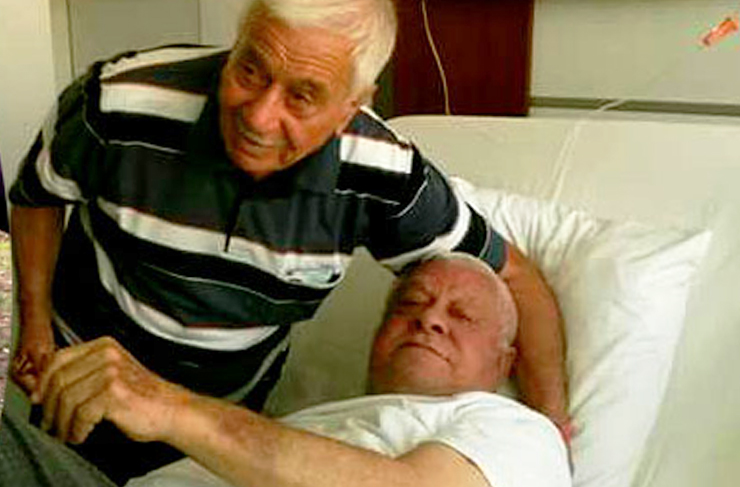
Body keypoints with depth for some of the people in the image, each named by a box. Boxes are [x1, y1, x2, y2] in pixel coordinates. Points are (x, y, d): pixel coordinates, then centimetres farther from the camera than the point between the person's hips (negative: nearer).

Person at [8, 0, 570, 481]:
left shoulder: (386, 177, -27)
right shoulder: (118, 104, -29)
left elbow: (516, 279, -13)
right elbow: (38, 192, -5)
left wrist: (552, 427, -13)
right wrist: (35, 323, -4)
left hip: (234, 413, 1)